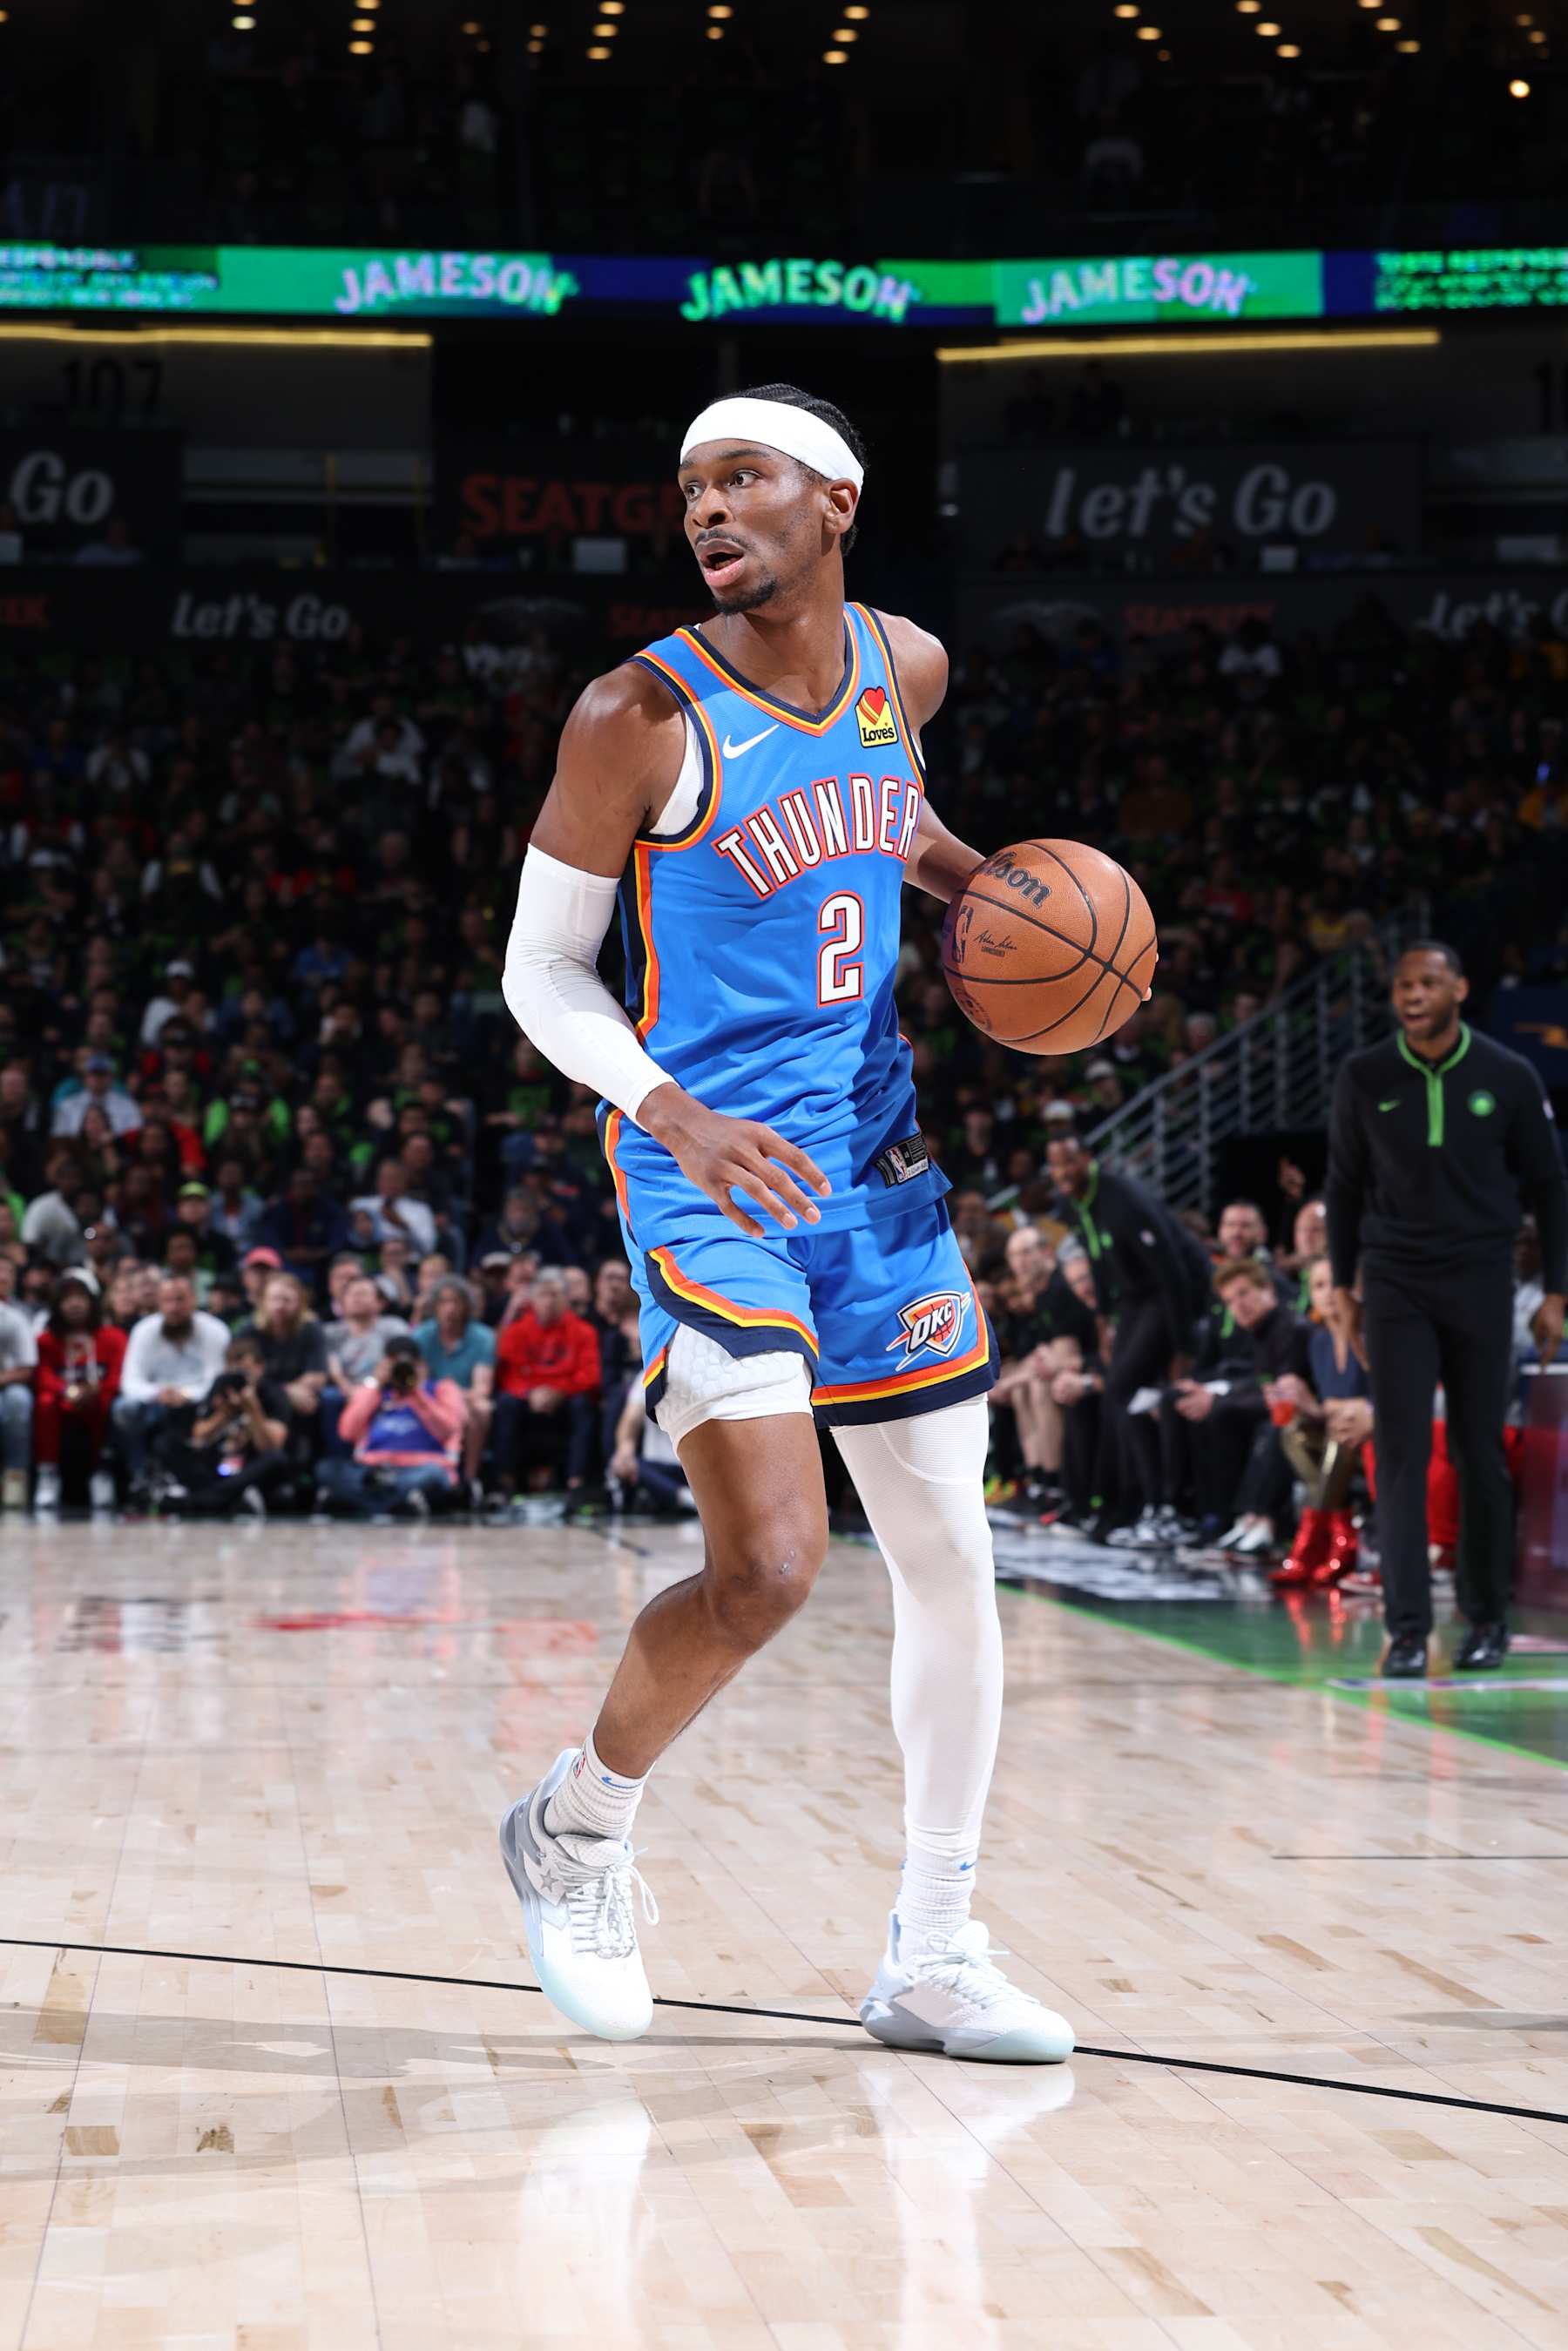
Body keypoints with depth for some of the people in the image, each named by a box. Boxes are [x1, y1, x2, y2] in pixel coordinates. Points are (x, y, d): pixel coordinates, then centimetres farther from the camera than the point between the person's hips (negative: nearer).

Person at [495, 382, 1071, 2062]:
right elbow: (541, 972, -8)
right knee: (768, 1567, -18)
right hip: (709, 1173, -6)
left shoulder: (907, 669, 4)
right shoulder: (643, 716, -12)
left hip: (876, 1165, 6)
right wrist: (680, 1115, -23)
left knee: (950, 1561, 6)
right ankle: (577, 1830, 10)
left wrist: (988, 887, 8)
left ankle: (932, 1957, 19)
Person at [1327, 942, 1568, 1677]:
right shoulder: (1364, 1079, -1)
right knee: (1401, 1454, -7)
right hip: (1395, 1284, 0)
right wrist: (1342, 1286, 5)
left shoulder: (1509, 1078, -3)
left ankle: (1487, 1618, 19)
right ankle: (1408, 1629, -7)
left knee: (1480, 1452, 5)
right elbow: (1344, 1187, 9)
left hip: (1481, 1284, 0)